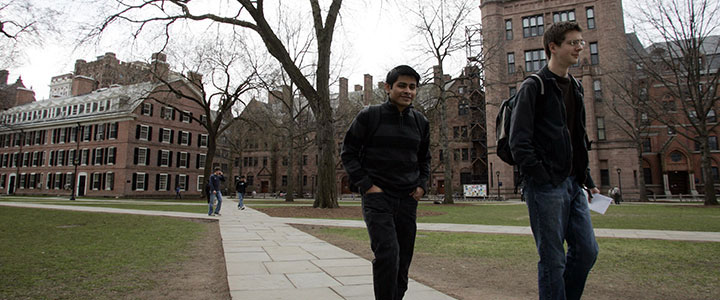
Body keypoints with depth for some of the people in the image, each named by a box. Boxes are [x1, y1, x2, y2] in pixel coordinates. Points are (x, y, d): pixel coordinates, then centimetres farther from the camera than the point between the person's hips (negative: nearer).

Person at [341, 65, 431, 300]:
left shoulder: (420, 122, 10)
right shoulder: (369, 117, -3)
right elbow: (348, 153, 0)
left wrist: (422, 185, 6)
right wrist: (366, 185, -10)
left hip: (407, 201, 5)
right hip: (377, 197, -4)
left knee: (403, 261, 10)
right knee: (387, 253, -18)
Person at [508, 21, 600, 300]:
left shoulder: (575, 88, 19)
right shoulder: (534, 86, -6)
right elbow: (519, 142, -14)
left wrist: (587, 180, 17)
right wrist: (542, 179, -19)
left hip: (573, 185, 8)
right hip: (546, 187, -8)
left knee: (587, 251, 10)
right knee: (553, 259, 0)